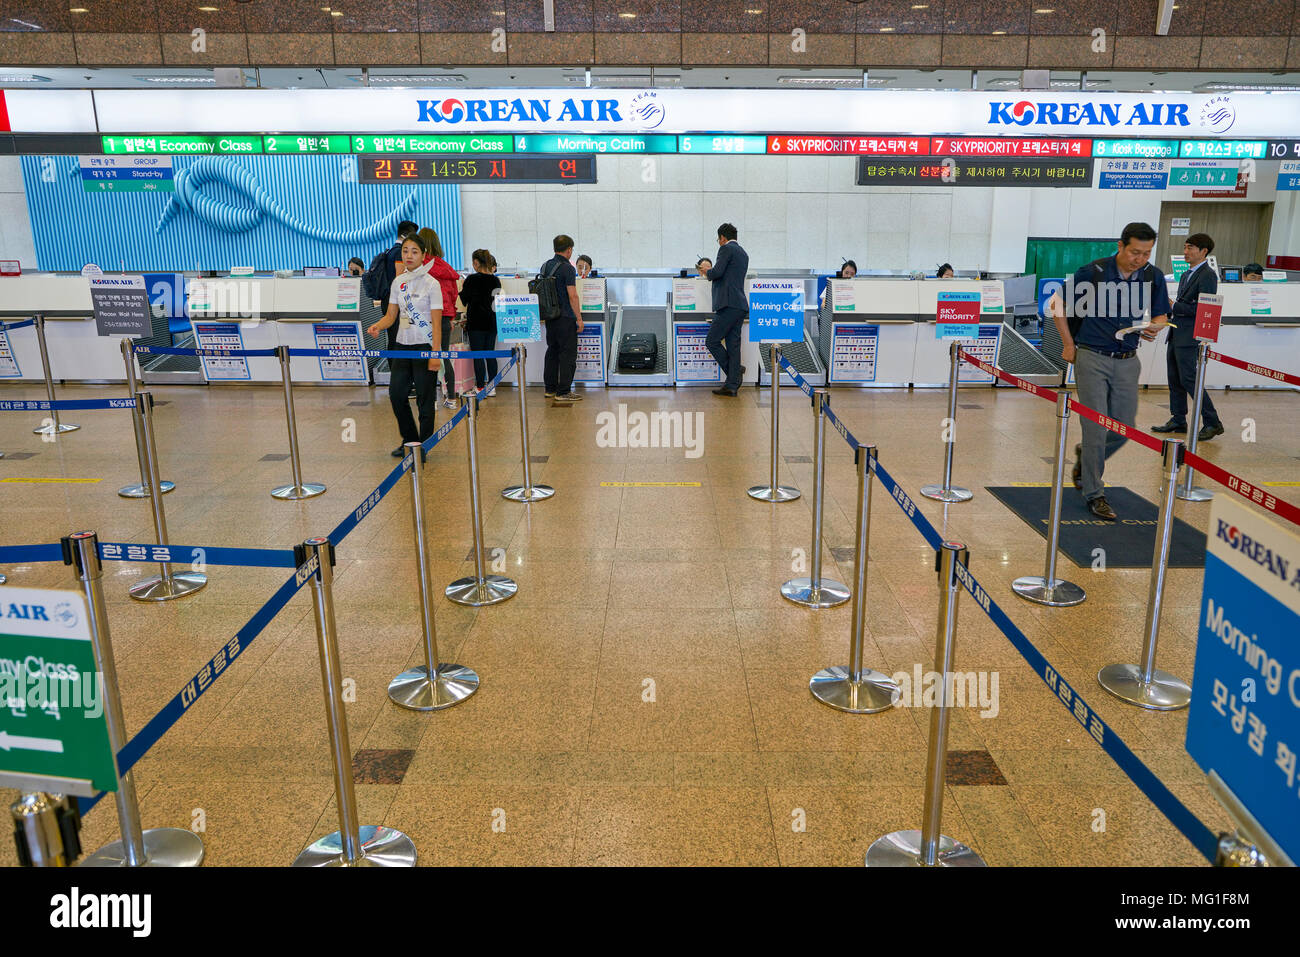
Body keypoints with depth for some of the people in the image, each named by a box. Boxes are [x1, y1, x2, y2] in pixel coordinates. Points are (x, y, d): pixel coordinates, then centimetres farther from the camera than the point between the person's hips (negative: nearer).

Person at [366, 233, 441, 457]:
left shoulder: (431, 283, -8)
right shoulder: (398, 282, 8)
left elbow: (436, 323, -11)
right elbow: (391, 316, 10)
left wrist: (435, 354, -17)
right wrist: (378, 325, -12)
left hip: (425, 346, -6)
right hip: (402, 345, 6)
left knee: (425, 398, -1)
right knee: (396, 393, 6)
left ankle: (424, 445, 12)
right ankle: (409, 440, 22)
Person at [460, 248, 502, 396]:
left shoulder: (472, 279, -10)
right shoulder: (495, 280, 4)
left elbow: (464, 300, -3)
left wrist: (462, 289, 15)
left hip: (476, 323, -5)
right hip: (492, 322, 5)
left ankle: (480, 387, 0)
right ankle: (492, 387, 12)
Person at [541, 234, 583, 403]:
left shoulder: (545, 266, 9)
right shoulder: (567, 268, -14)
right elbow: (572, 296, -17)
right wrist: (579, 318, -12)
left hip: (549, 316, 8)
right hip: (565, 318, -8)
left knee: (552, 351, 15)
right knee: (568, 354, -2)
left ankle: (550, 389, 20)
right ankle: (563, 392, -3)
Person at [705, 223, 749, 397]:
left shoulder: (726, 248, -3)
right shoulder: (743, 253, 23)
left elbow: (718, 272, -15)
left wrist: (707, 273, 6)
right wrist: (711, 272, 35)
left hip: (729, 304, -9)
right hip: (740, 306, 9)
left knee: (712, 341, -3)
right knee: (733, 344, 7)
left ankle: (736, 371, -2)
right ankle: (731, 385, 6)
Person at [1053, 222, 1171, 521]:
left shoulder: (1153, 277, 2)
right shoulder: (1092, 272, -10)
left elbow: (1161, 315, 14)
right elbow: (1058, 306, 1)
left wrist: (1155, 328, -10)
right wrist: (1069, 345, 1)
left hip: (1127, 362, 4)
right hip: (1092, 359, -4)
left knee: (1124, 429, 7)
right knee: (1097, 428, -5)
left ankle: (1085, 455, 37)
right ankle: (1094, 494, 7)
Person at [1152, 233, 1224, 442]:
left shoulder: (1208, 275, -12)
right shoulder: (1186, 275, 17)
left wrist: (1174, 305, -17)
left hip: (1189, 338, -9)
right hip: (1176, 336, 9)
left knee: (1189, 380, -10)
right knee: (1174, 379, 12)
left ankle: (1212, 423, -2)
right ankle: (1178, 421, 20)